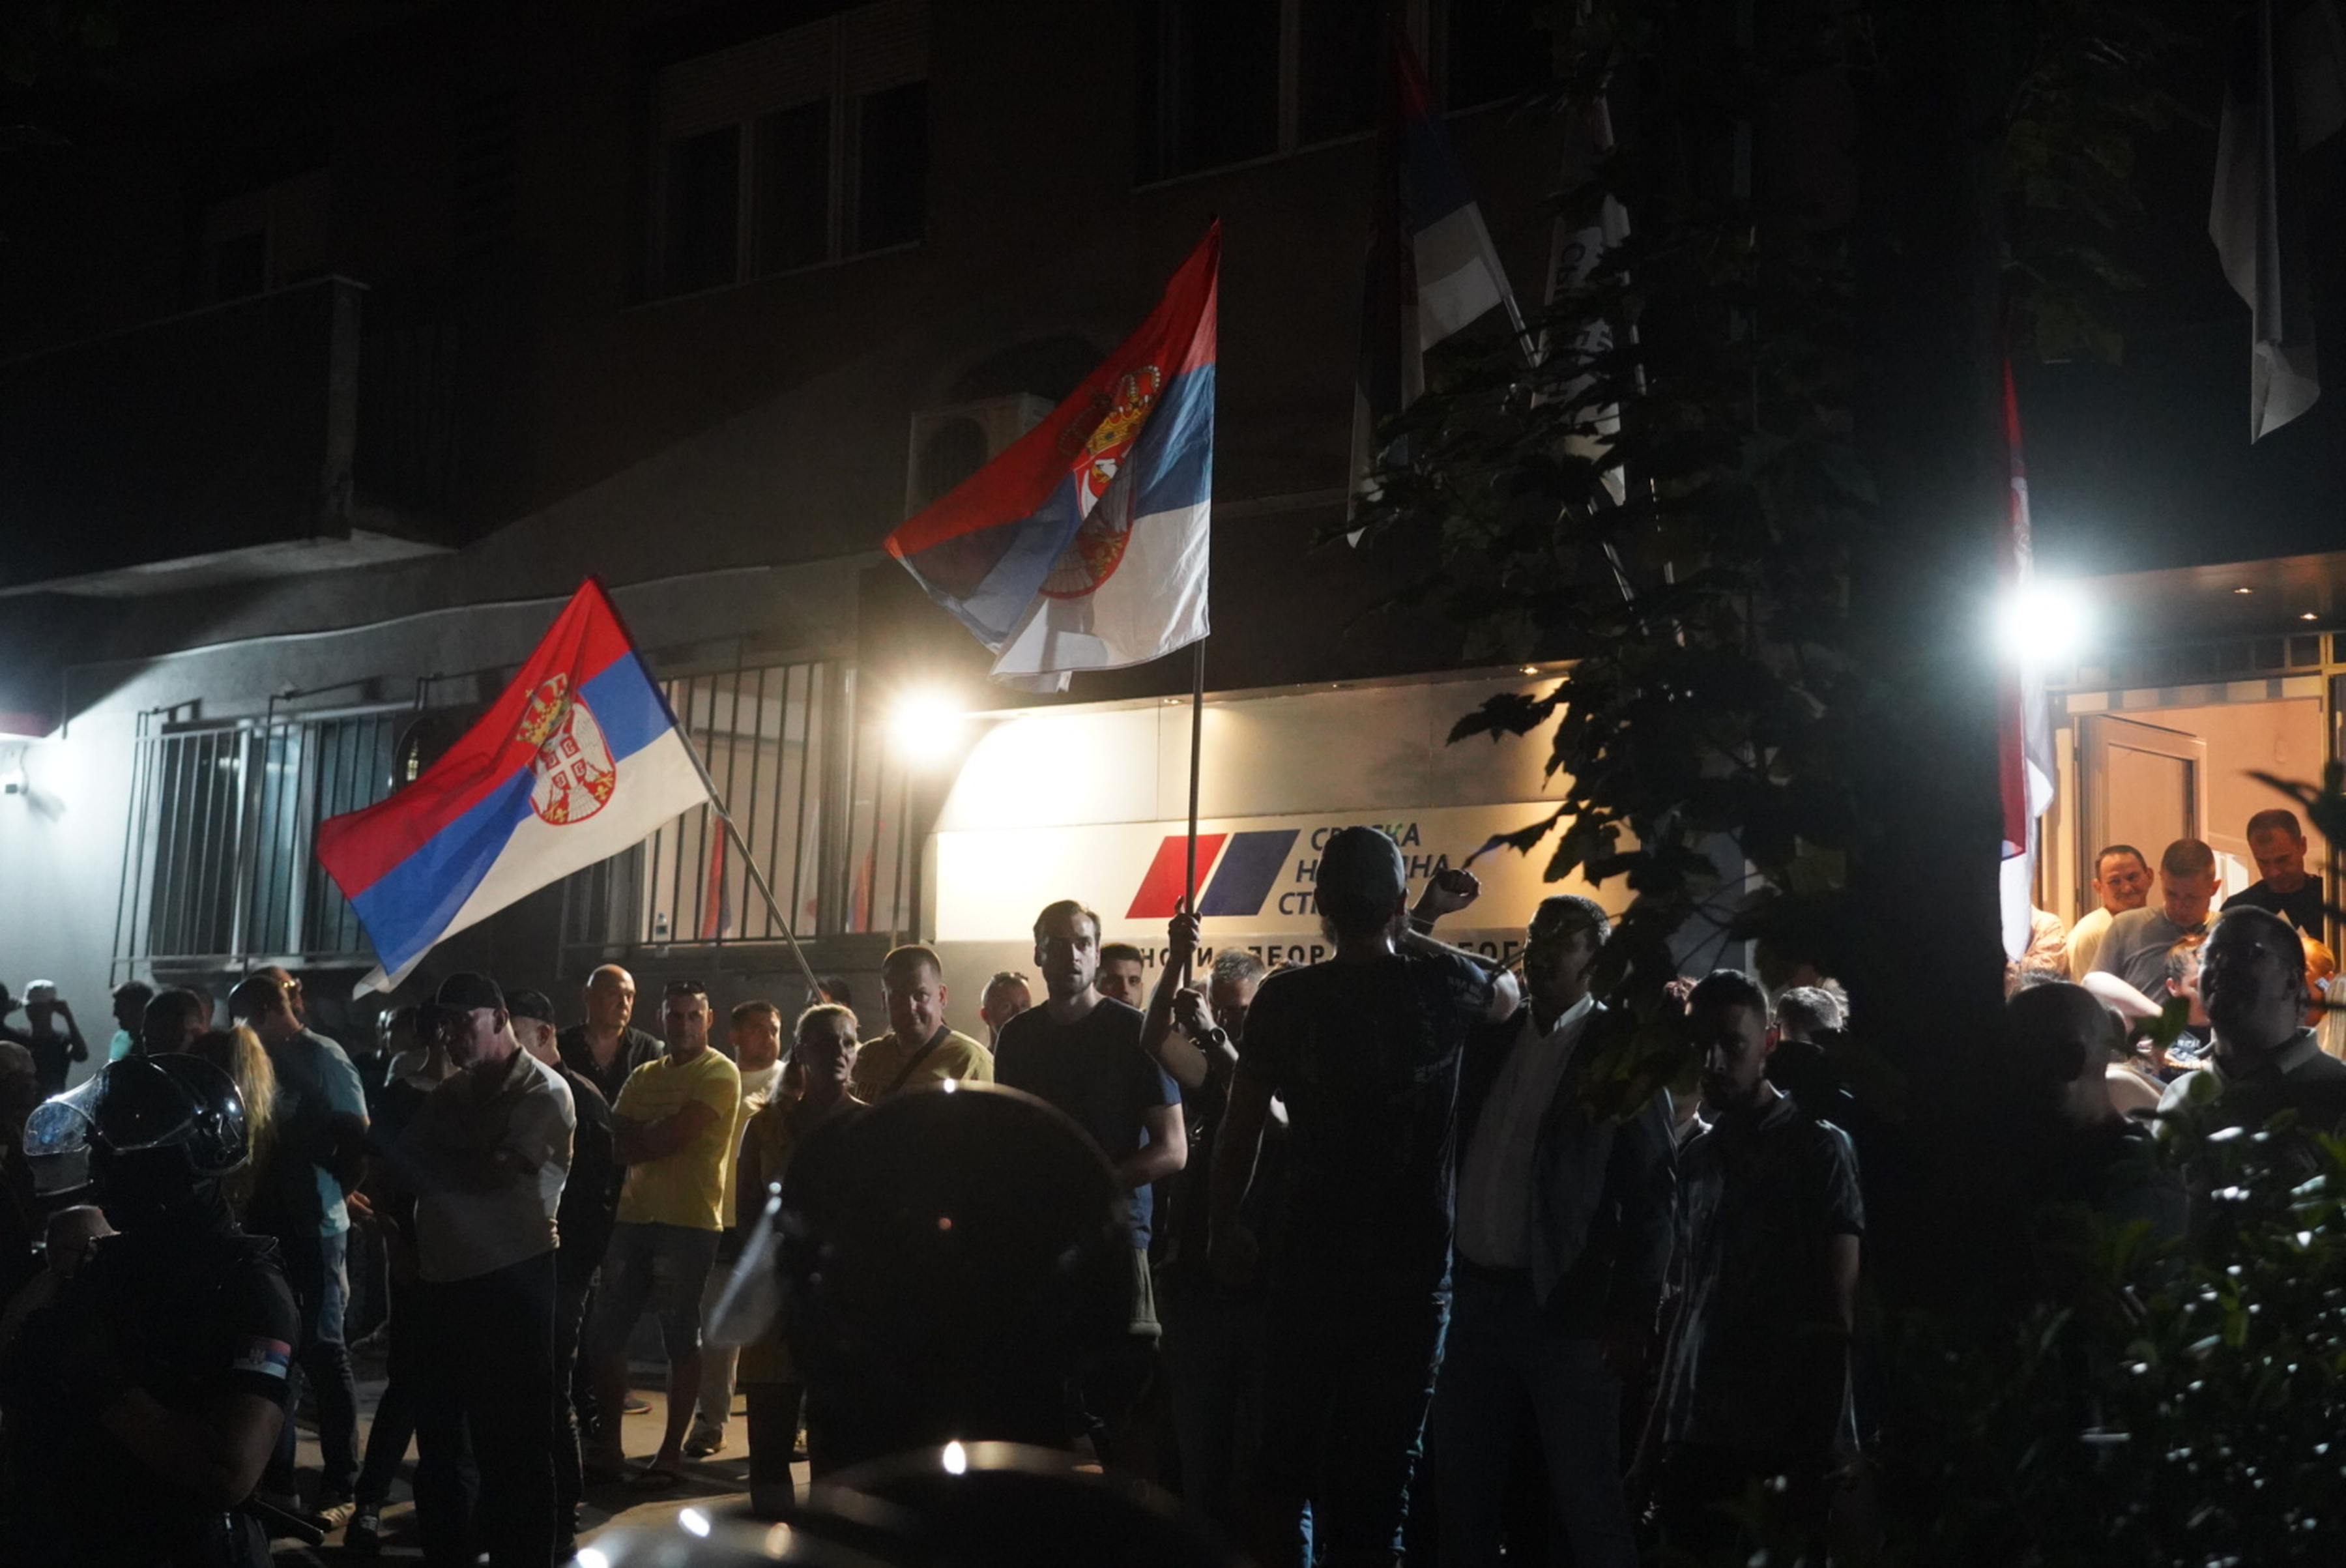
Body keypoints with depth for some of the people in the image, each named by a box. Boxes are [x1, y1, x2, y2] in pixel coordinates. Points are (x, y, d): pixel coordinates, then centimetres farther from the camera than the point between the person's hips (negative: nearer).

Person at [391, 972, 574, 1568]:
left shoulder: (544, 1091, -8)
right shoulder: (450, 1093, 14)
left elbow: (497, 1171, -20)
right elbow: (407, 1169, 9)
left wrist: (424, 1163, -9)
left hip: (510, 1279, -7)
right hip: (442, 1275, 7)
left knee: (511, 1437, -1)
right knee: (439, 1428, 17)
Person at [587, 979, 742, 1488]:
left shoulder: (719, 1074, -4)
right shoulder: (643, 1077, 16)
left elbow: (676, 1135, -15)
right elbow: (620, 1148, 6)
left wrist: (639, 1135, 2)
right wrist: (660, 1137, -12)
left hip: (689, 1221, -6)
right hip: (635, 1216, 7)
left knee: (681, 1340, -1)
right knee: (606, 1332, 6)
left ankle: (671, 1452, 7)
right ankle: (607, 1446, 16)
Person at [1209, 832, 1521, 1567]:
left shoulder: (1286, 998, -5)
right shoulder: (1443, 987, -6)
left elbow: (1240, 1128, -1)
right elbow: (1509, 994, 17)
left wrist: (1223, 1228, 13)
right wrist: (1415, 932, 19)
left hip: (1308, 1265, 1)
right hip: (1412, 1272, -1)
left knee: (1285, 1458, 16)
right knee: (1380, 1472, 4)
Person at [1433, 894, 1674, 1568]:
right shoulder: (1490, 1039, 11)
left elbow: (1653, 1190, -8)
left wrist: (1633, 1313, -11)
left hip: (1567, 1304, -5)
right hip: (1476, 1294, 5)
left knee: (1586, 1497, 2)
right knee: (1463, 1490, 12)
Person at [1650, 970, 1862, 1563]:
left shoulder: (1819, 1147, -3)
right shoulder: (1697, 1157, 14)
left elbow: (1838, 1313, -5)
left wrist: (1815, 1451, -10)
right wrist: (1660, 1425, 11)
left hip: (1784, 1445, -5)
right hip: (1694, 1437, 5)